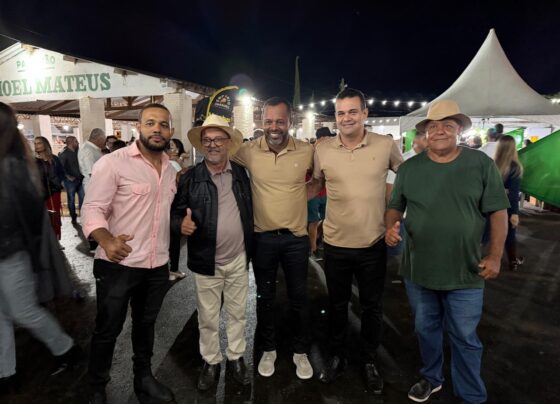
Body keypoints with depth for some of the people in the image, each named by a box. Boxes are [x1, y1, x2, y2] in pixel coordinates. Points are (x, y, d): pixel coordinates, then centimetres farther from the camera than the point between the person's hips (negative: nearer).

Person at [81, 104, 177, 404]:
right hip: (117, 266, -5)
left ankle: (144, 379, 43)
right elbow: (92, 209, -18)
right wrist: (106, 240, -35)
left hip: (157, 267, 6)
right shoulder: (113, 162, -12)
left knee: (146, 325, 22)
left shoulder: (170, 170, 8)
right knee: (107, 331, 12)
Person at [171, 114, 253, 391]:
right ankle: (211, 362, 36)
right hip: (206, 263, -2)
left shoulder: (240, 173, 1)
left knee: (237, 314, 17)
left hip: (239, 260, 2)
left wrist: (251, 247, 5)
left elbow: (250, 211, 7)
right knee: (208, 318, 14)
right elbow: (175, 214, -7)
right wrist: (181, 225, -29)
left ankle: (236, 358, 38)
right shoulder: (190, 179, -8)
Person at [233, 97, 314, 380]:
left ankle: (301, 351, 34)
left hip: (296, 237, 0)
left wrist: (300, 195, -4)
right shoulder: (249, 151, -9)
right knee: (265, 296, 15)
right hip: (263, 237, 0)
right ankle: (268, 350, 36)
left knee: (298, 297, 13)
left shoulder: (307, 151, -9)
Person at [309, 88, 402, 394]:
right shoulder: (322, 149, -5)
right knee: (337, 305, 18)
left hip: (373, 245, 0)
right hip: (335, 244, 1)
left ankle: (369, 361, 39)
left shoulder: (386, 145, -7)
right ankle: (337, 357, 40)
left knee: (372, 307, 16)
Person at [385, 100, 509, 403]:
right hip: (418, 271, 2)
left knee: (465, 339, 10)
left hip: (465, 273, -2)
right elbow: (395, 206, 6)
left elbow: (497, 211, -3)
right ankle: (431, 378, 44)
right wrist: (391, 227, -14)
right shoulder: (409, 168, -1)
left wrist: (495, 255, -8)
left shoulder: (482, 164, -5)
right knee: (425, 330, 20)